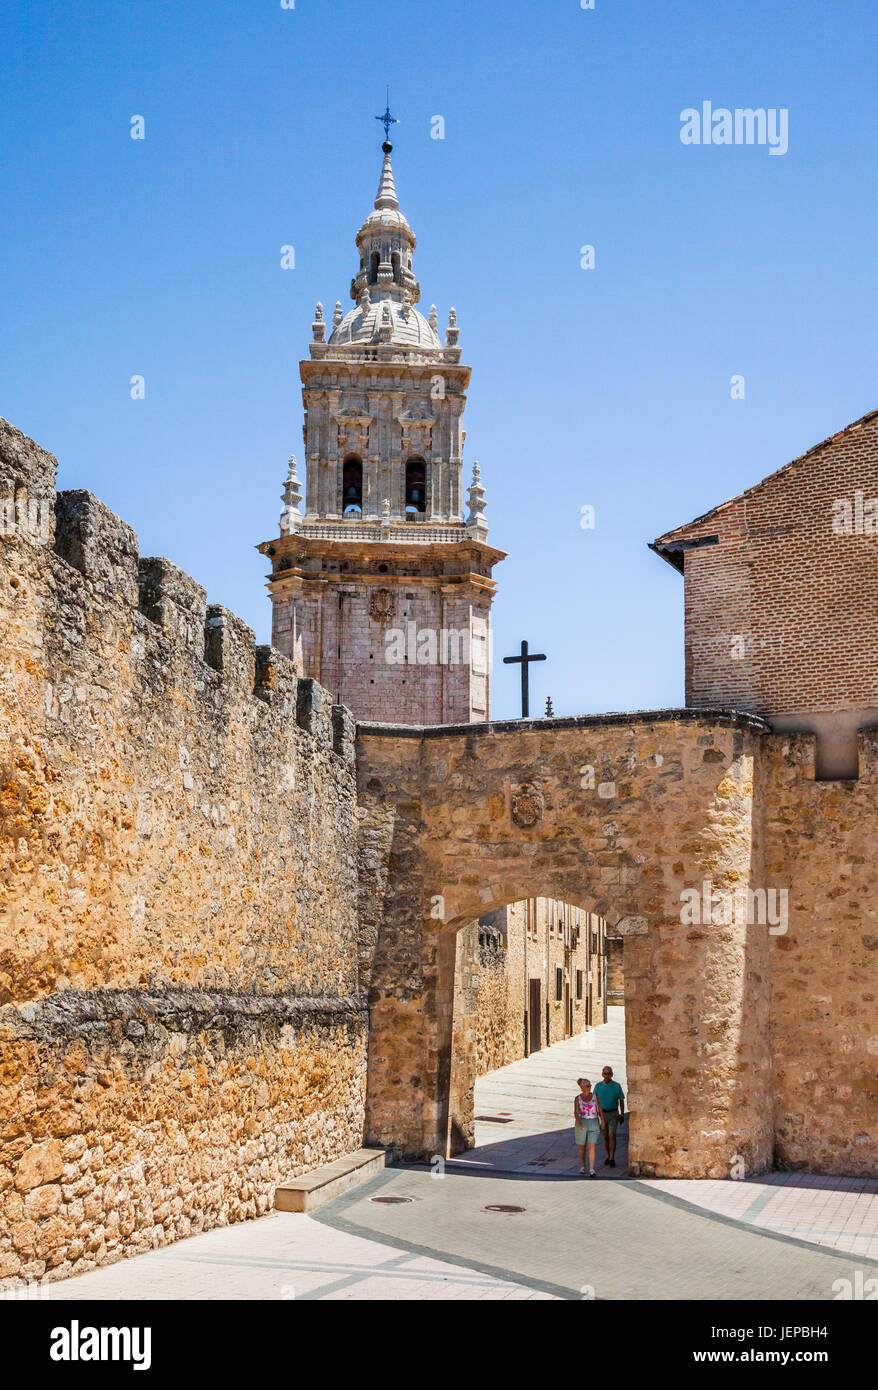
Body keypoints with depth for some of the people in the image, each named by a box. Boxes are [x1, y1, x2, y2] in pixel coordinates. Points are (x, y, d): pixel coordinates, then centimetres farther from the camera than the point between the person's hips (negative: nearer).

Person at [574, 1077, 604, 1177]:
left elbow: (599, 1109, 7)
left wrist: (602, 1121, 6)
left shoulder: (594, 1096, 1)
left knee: (592, 1146, -10)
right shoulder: (578, 1099, -2)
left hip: (593, 1124, 0)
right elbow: (576, 1112, -10)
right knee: (582, 1147, 11)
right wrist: (578, 1122, -27)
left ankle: (591, 1169, -14)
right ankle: (583, 1166, 30)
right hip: (581, 1124, 0)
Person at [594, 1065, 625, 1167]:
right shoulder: (598, 1086, -4)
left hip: (614, 1114, -2)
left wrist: (622, 1114, 5)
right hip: (602, 1114, 2)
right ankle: (608, 1156, 27)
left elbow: (621, 1100, 2)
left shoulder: (617, 1086, -7)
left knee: (612, 1136, -13)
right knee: (605, 1136, 10)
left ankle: (612, 1159, -9)